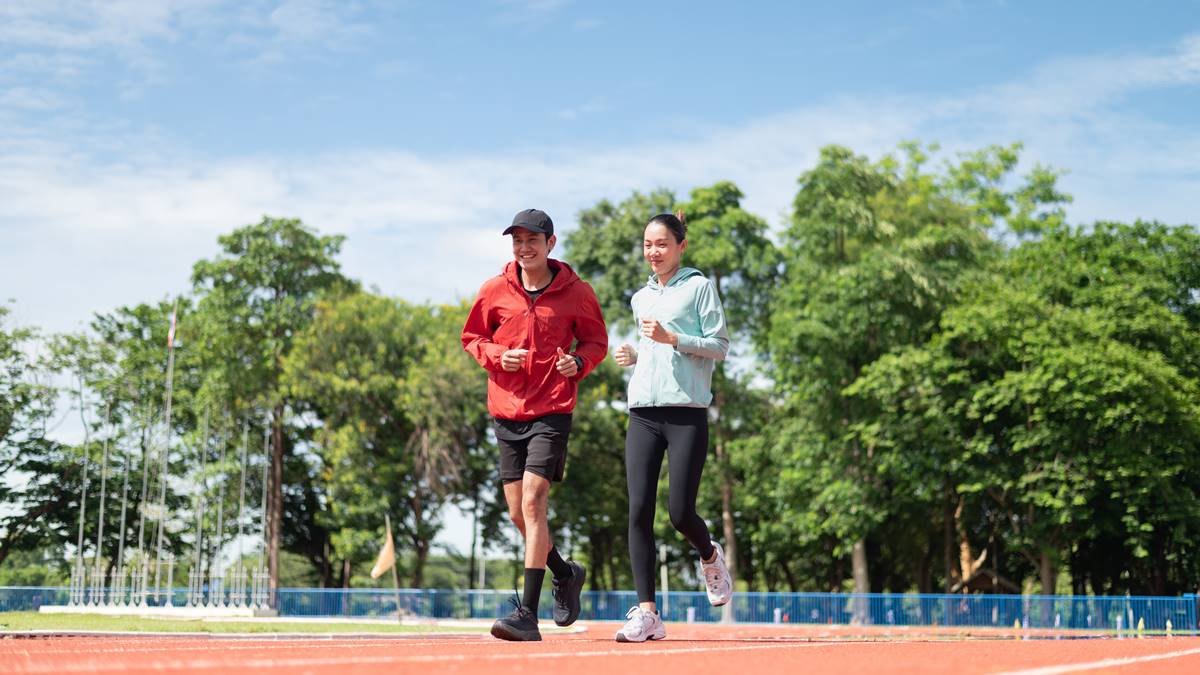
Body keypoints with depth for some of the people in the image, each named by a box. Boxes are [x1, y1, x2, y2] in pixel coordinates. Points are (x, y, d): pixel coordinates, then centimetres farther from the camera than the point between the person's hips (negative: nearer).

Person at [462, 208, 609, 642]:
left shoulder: (576, 292, 0)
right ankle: (565, 574, 37)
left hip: (552, 411, -4)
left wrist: (578, 362, -11)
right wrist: (497, 356, -6)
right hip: (506, 411, 4)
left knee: (532, 503, -16)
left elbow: (597, 341, 10)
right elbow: (471, 337, 14)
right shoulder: (495, 290, 5)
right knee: (519, 513, 9)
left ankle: (527, 614, -15)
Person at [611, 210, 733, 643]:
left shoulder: (699, 287, 4)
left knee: (680, 512, -7)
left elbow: (719, 346, -2)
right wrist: (632, 356, 10)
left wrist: (671, 338, -14)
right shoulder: (641, 298, 21)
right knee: (639, 509, -8)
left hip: (686, 413, -5)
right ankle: (646, 612, -7)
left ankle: (710, 556, 29)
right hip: (642, 413, 5)